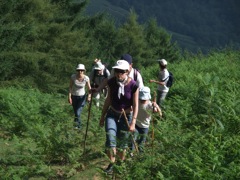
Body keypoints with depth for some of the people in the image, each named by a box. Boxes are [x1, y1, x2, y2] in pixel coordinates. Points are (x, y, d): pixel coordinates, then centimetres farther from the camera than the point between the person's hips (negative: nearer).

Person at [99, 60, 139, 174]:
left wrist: (133, 122, -20)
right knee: (110, 139, -13)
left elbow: (135, 105, -15)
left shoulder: (133, 85, -20)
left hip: (126, 116, -2)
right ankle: (112, 163, 6)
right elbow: (108, 100, 2)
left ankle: (121, 162, 32)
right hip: (112, 114, 2)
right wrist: (102, 116, 8)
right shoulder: (111, 82, -11)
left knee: (122, 143, 8)